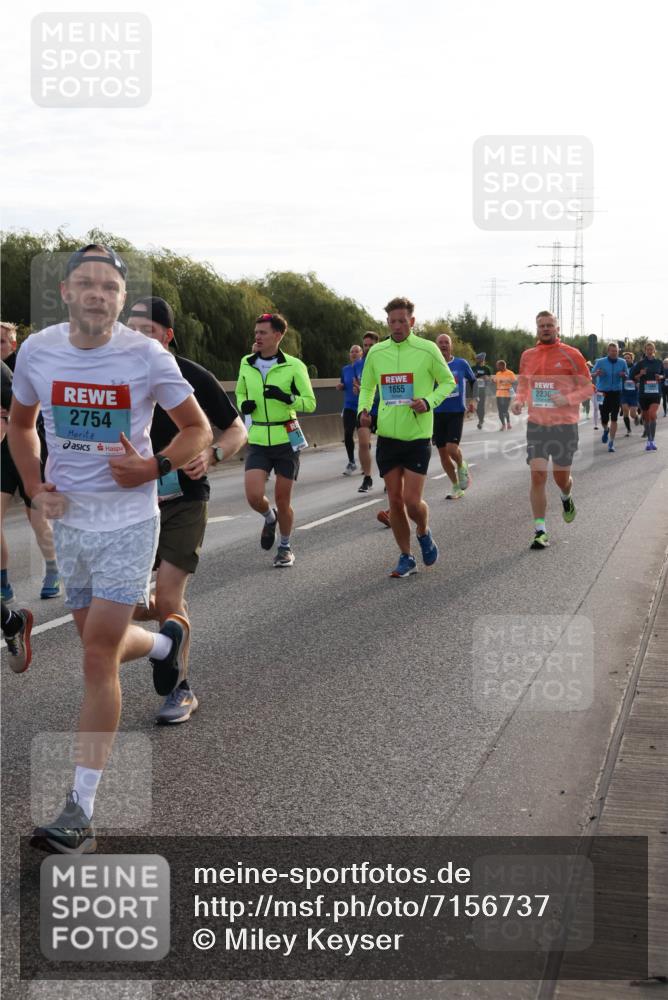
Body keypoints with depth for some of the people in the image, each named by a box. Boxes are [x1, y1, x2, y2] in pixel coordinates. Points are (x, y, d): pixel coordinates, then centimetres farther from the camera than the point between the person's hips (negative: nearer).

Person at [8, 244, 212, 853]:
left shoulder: (147, 357, -11)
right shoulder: (37, 351, -2)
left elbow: (198, 430, 0)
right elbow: (21, 424, 15)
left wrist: (154, 468, -16)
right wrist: (35, 488, 1)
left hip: (128, 522, -4)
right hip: (68, 520, 4)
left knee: (99, 656, -8)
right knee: (102, 644, 16)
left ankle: (82, 811, -1)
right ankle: (169, 643, 53)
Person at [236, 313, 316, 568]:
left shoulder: (293, 365, -8)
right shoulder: (246, 364, 3)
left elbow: (310, 403, -7)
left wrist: (287, 397, -25)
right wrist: (243, 405, -3)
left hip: (286, 440, -2)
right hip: (258, 441, 2)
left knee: (282, 500, 4)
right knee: (254, 496, -13)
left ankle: (285, 547, 28)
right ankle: (269, 518, 23)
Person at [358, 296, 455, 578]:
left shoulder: (427, 350, -4)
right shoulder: (376, 352, 6)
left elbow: (447, 381, 6)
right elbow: (367, 387, 18)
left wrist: (429, 402, -12)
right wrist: (363, 409, -2)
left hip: (417, 436, -3)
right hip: (387, 436, 3)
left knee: (412, 501, -9)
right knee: (395, 500, 5)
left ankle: (424, 534, 25)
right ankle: (406, 558, 18)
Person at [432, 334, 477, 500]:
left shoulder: (461, 364, 1)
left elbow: (473, 381, 17)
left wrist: (473, 400, 8)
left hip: (456, 412, -2)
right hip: (437, 413, 2)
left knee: (452, 448, -19)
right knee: (442, 452, 4)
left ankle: (462, 467, 16)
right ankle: (457, 487, 19)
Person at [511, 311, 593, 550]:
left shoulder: (571, 355, -5)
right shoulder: (527, 356, 6)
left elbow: (588, 387, -2)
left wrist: (567, 399, -20)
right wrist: (518, 400, -3)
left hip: (564, 425, -2)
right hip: (536, 424, 2)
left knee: (561, 477, 9)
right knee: (538, 476, -8)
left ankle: (567, 498, 46)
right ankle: (540, 531, -3)